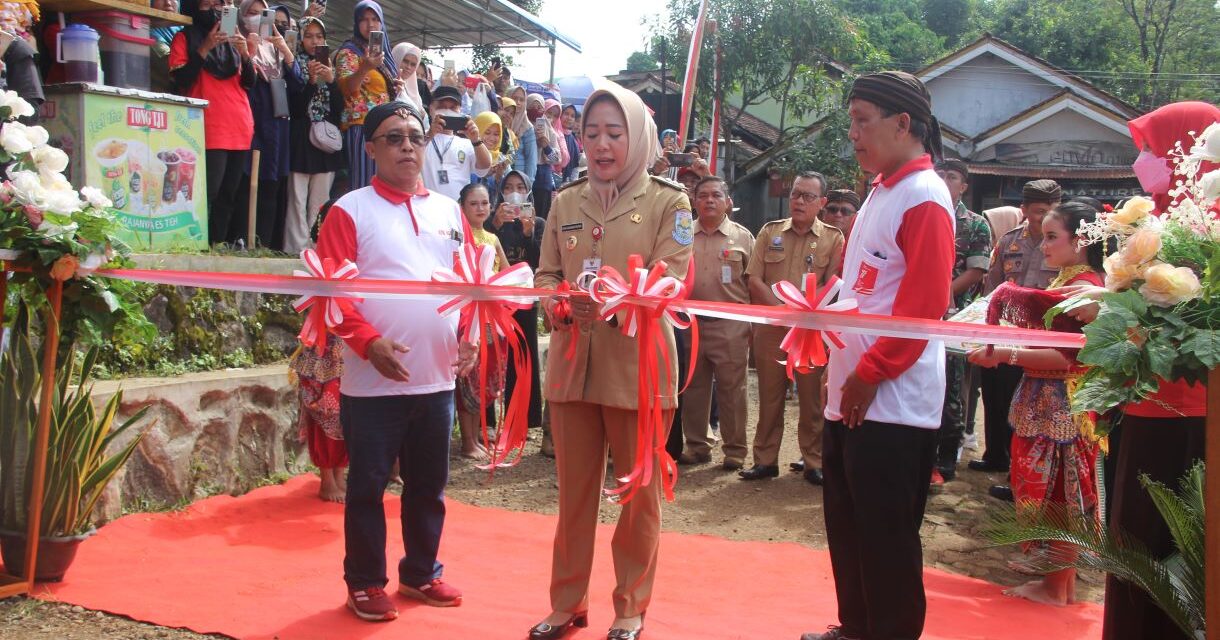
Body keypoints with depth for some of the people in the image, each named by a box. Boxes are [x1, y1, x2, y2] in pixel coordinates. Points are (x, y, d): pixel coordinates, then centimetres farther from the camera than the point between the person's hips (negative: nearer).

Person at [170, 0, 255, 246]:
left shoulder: (231, 41, 20)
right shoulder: (184, 38, 6)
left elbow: (249, 82, 12)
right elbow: (180, 81, -7)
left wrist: (245, 55, -6)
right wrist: (205, 49, -12)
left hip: (240, 128, 5)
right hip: (209, 130, -5)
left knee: (229, 196, 4)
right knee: (209, 195, -16)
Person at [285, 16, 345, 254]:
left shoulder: (330, 67, 14)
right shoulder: (295, 65, 2)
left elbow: (339, 108, 6)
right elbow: (295, 108, -5)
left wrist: (331, 81, -9)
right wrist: (311, 81, -16)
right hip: (301, 139, -4)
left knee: (320, 201, 3)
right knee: (298, 199, -9)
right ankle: (297, 249, -9)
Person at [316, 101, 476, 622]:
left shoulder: (448, 211, 10)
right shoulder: (351, 211, -4)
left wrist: (470, 337, -2)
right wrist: (369, 342, -21)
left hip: (438, 379, 5)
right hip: (373, 381, -4)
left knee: (428, 484, 15)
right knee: (368, 486, 6)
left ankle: (420, 573, 32)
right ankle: (364, 583, 22)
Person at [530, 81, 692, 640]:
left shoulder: (667, 202, -1)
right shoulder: (565, 203, 10)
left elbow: (671, 279, -11)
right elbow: (546, 275, 9)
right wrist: (560, 302, -14)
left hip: (638, 364, -3)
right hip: (571, 363, 3)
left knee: (639, 493, 8)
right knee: (574, 489, 12)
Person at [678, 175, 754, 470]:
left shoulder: (742, 236, 5)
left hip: (731, 326, -2)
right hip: (690, 323, 2)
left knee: (732, 389, 1)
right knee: (693, 388, 9)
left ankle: (735, 449, 11)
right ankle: (696, 446, 21)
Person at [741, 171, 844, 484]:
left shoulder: (833, 238, 2)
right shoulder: (770, 232, 8)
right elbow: (755, 279, 1)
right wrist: (783, 311, -11)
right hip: (770, 328, 2)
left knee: (812, 399, 4)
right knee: (769, 397, 8)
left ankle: (813, 462, 15)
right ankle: (765, 460, 17)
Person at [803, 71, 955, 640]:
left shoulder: (923, 198, -13)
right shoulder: (881, 192, 16)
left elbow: (924, 305, -19)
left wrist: (872, 372, -18)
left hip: (892, 399, -10)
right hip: (850, 395, 10)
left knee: (886, 538, 2)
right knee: (846, 526, 18)